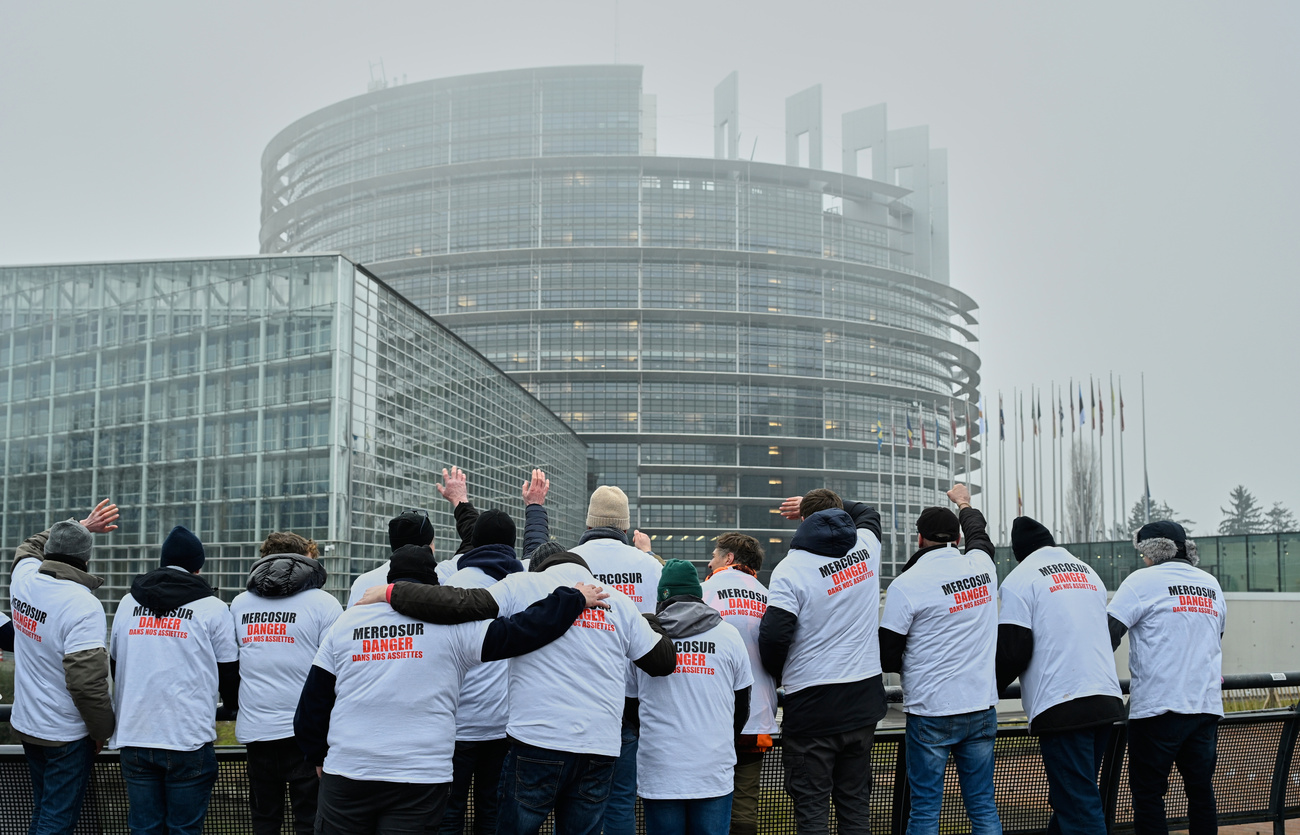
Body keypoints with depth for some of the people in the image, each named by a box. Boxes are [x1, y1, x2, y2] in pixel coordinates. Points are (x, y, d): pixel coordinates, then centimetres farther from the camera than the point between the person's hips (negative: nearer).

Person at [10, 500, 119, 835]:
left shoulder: (24, 578, -2)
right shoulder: (84, 606, -24)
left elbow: (31, 545, 25)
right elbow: (87, 682, -27)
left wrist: (81, 526, 25)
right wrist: (103, 730, -12)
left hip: (26, 725, 7)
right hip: (65, 735, -7)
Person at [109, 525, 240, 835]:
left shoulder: (128, 603, 12)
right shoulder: (212, 608, -1)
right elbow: (229, 671, 4)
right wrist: (234, 705, 26)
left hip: (134, 737, 4)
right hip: (188, 737, -4)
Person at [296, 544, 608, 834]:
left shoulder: (346, 621, 6)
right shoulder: (451, 623, -4)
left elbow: (313, 699, 11)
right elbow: (522, 631, -7)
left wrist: (318, 755, 25)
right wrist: (575, 598, 7)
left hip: (345, 774, 2)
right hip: (421, 780, -2)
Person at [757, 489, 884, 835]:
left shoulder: (791, 568, -11)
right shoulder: (866, 546, 5)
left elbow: (773, 634, -19)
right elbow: (868, 513, 29)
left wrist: (778, 674, 0)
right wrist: (824, 504, 28)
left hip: (812, 704, -5)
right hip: (864, 699, 5)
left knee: (811, 806, 3)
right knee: (856, 801, 14)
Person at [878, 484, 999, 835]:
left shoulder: (906, 584, -10)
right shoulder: (982, 567, 4)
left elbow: (887, 658, -7)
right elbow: (979, 536, 29)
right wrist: (964, 504, 48)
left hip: (931, 712, -4)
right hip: (982, 707, 4)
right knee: (983, 806, 10)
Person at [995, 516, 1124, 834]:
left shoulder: (1020, 579, -2)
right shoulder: (1089, 572, 19)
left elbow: (1012, 651, -8)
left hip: (1061, 705, -7)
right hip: (1107, 699, 7)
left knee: (1079, 804, -7)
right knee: (1069, 797, 16)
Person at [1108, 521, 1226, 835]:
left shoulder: (1143, 580, -3)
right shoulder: (1211, 584, 15)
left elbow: (1109, 633, -10)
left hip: (1157, 706, -6)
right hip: (1208, 705, 6)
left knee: (1147, 793, -2)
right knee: (1201, 790, 10)